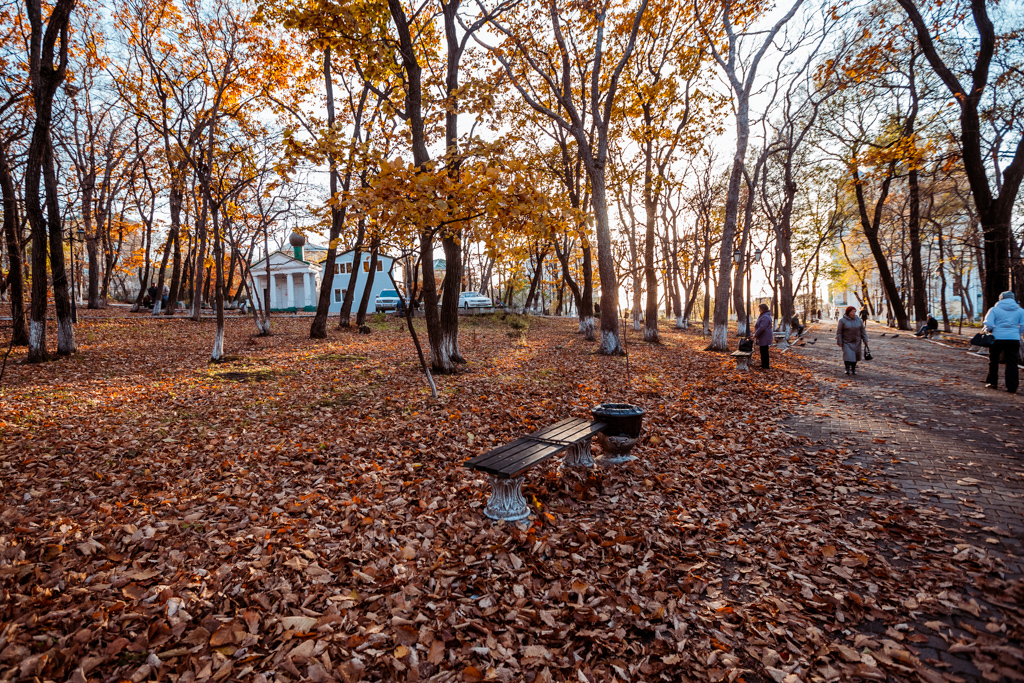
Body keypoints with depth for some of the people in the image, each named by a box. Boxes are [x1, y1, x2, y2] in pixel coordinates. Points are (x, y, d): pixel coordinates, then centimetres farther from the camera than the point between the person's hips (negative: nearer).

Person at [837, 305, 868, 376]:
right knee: (848, 355, -13)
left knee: (855, 356, 7)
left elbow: (863, 330, 5)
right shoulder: (843, 320, -10)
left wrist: (865, 340, 1)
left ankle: (853, 369, 18)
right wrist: (839, 342, -11)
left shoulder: (858, 320, 0)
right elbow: (839, 332, -8)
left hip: (856, 342, 3)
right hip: (846, 342, -3)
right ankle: (847, 369, -8)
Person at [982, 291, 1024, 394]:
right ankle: (1012, 387, 2)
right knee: (1012, 363, 5)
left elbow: (988, 324, -9)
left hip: (997, 338, -2)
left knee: (993, 361, 14)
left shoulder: (994, 309, -1)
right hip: (1014, 339, 2)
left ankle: (992, 382, 20)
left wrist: (991, 330, 12)